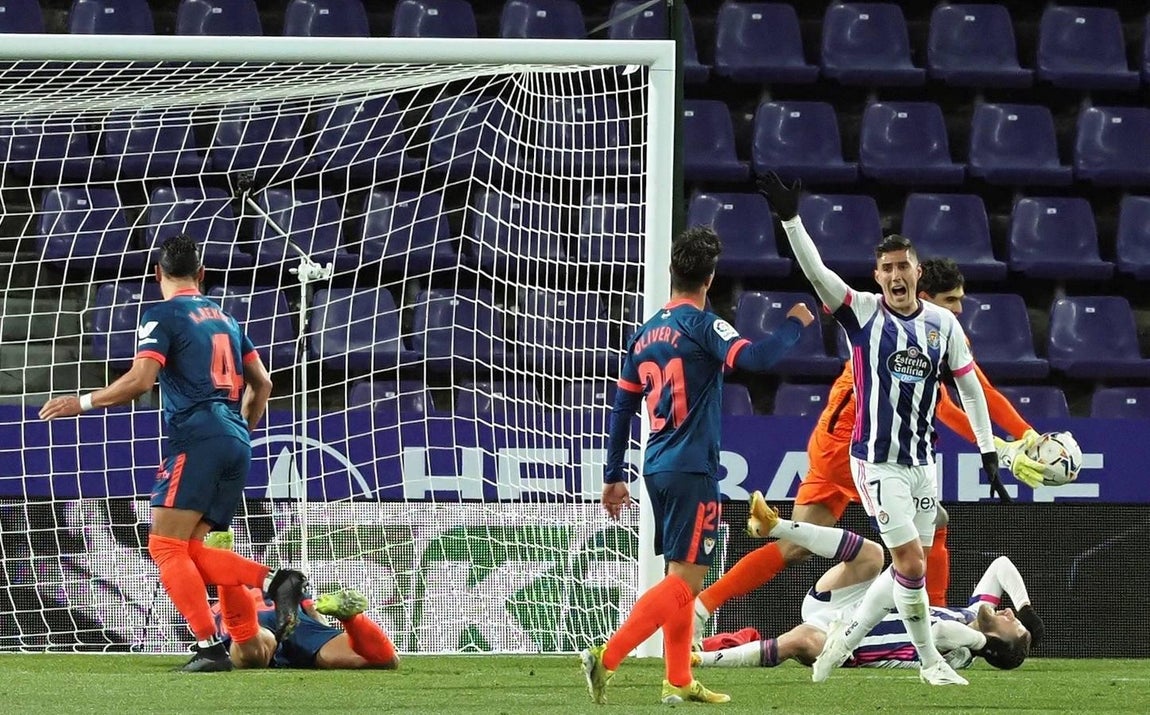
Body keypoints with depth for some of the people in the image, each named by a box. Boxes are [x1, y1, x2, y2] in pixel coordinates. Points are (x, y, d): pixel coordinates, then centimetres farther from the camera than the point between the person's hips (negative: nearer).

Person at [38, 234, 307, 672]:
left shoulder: (162, 316, 0)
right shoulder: (224, 319, 23)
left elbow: (140, 380, -11)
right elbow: (261, 383, 24)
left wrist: (82, 403, -1)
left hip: (197, 439, -7)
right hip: (235, 446, 7)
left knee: (166, 547, -7)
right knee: (189, 551, 9)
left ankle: (209, 646, -19)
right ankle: (276, 580, -10)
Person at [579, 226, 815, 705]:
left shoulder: (645, 334, 12)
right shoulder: (703, 327, -11)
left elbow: (622, 408, 14)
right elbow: (755, 358, -27)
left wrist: (614, 476, 19)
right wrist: (795, 325, -9)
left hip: (658, 468, 8)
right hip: (692, 469, -8)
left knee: (680, 575, 16)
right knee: (685, 580, -8)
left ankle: (678, 682, 17)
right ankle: (606, 659, -19)